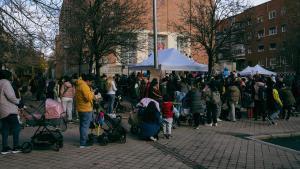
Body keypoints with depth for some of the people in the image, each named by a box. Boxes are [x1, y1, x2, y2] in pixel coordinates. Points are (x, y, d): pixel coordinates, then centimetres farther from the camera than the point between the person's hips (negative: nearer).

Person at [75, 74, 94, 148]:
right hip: (86, 109, -10)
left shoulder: (79, 85, 13)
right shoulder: (84, 86, -19)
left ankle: (83, 140, 31)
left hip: (80, 108, 10)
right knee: (85, 126, -6)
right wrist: (92, 92, -9)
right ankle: (83, 143, -4)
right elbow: (89, 97, -27)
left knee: (82, 125, 19)